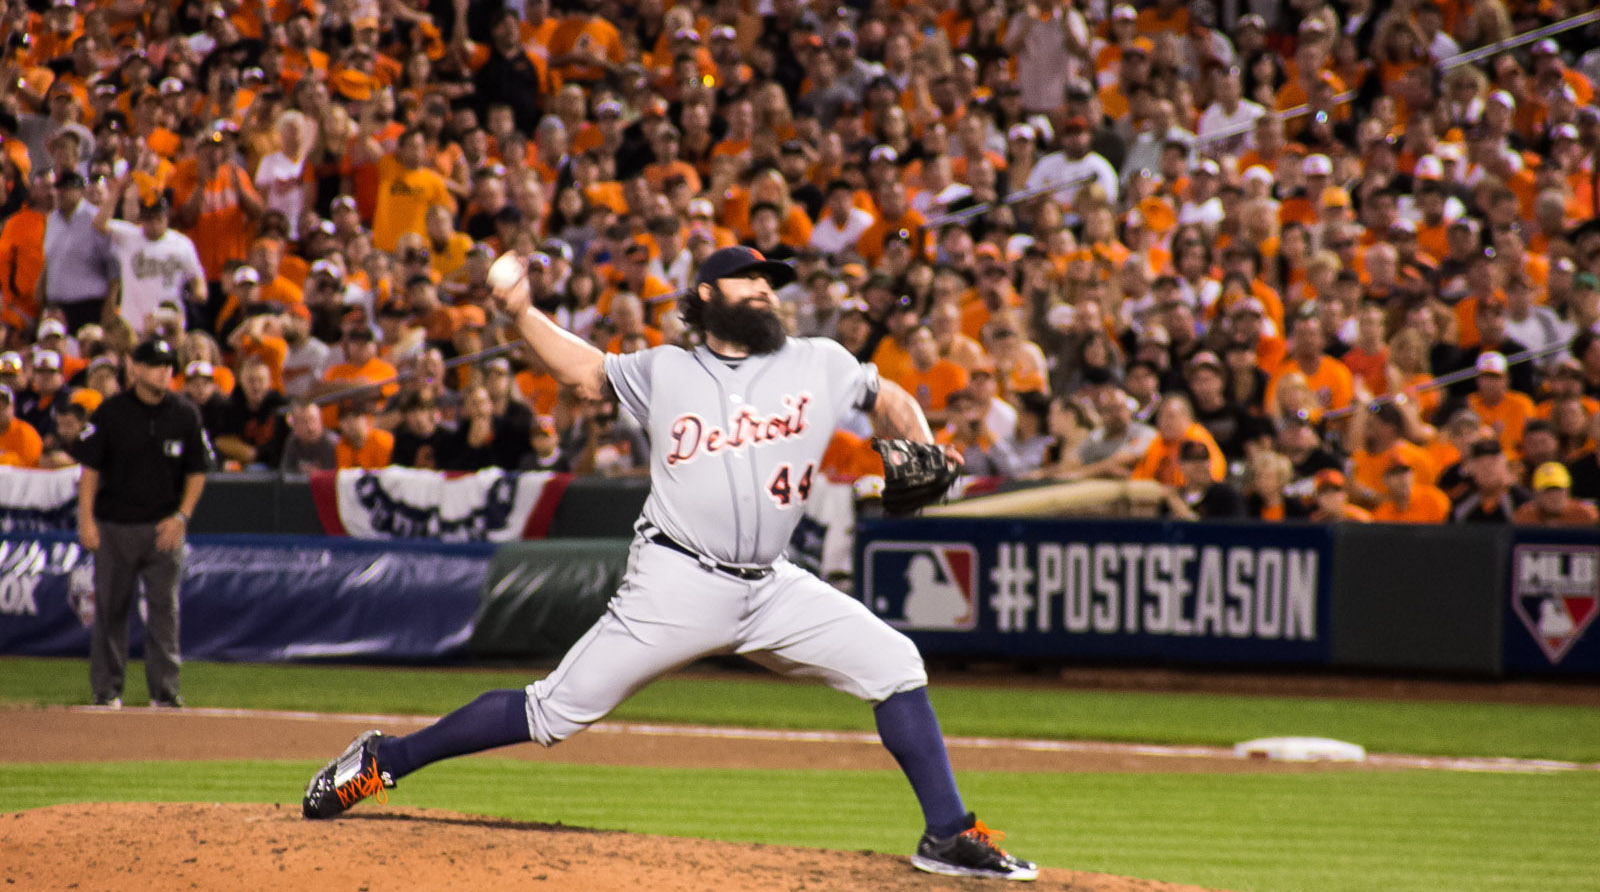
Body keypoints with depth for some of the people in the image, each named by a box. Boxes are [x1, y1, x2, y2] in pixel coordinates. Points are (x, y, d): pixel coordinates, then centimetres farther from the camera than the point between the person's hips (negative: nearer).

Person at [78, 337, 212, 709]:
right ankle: (106, 689, 11)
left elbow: (197, 471, 7)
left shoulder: (185, 414, 1)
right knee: (110, 608, 3)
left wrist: (181, 516, -4)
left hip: (164, 527, 1)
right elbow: (90, 468, 0)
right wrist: (86, 519, -8)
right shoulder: (110, 412, -3)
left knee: (165, 607, 0)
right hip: (115, 525, -1)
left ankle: (165, 689, 5)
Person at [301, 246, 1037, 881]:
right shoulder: (664, 372, 7)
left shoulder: (818, 365, 10)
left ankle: (949, 837, -3)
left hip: (772, 589, 3)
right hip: (677, 586, -3)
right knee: (556, 711, -5)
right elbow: (586, 372, 21)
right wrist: (520, 313, 10)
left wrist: (921, 454, 2)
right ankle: (384, 760, 7)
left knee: (894, 667, -9)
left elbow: (886, 398, 21)